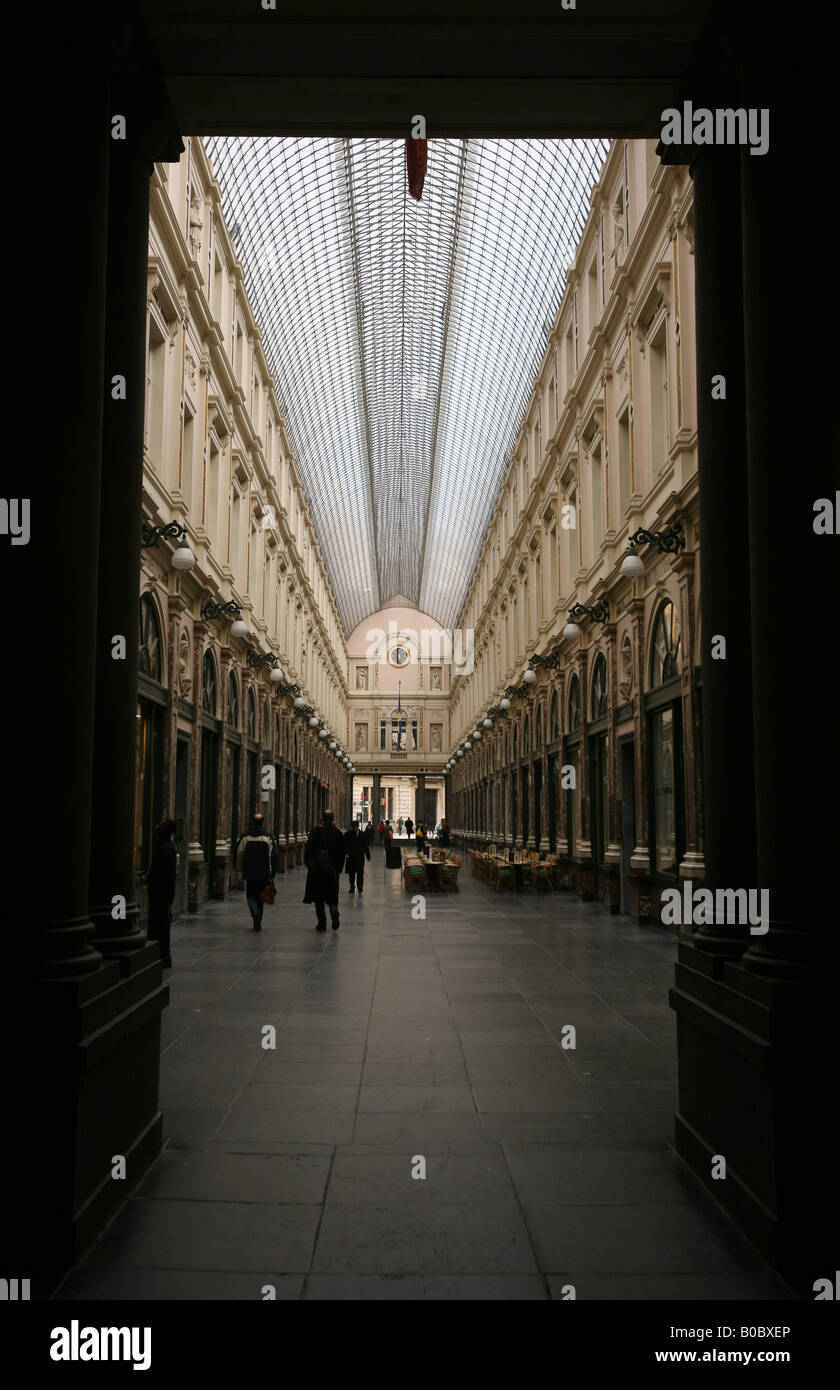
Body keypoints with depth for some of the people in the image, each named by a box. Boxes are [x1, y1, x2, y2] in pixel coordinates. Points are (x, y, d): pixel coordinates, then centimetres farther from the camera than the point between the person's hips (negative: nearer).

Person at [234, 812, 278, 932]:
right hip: (263, 873, 1)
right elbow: (273, 856, -5)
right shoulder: (268, 837, -3)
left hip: (249, 873, -1)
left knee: (251, 896, 8)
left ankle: (255, 913, -21)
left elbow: (239, 854, 1)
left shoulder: (245, 836, -3)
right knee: (260, 896, 13)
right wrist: (272, 873, -1)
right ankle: (258, 922, 17)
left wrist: (239, 869, 13)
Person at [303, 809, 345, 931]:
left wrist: (308, 864, 6)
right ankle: (334, 915, -16)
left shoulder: (315, 831, -7)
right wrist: (338, 868, 13)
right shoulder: (338, 833, 1)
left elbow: (308, 849, -7)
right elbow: (342, 853, 5)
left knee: (318, 898, 7)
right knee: (332, 896, 10)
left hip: (316, 868, -2)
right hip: (332, 869, 2)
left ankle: (321, 923, 6)